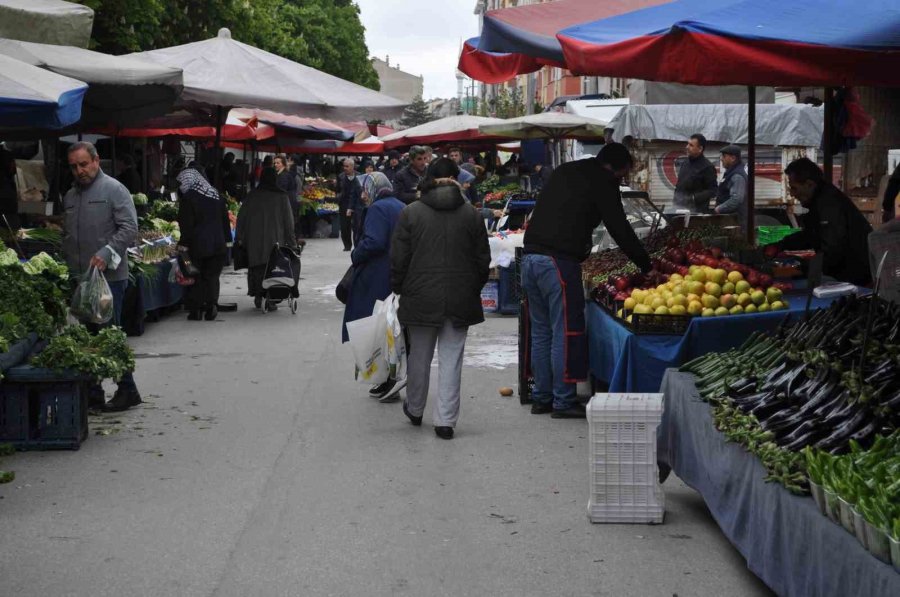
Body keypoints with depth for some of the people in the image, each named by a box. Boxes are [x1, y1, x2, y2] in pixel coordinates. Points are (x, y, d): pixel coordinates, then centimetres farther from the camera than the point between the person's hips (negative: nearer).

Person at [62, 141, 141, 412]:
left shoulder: (114, 189, -4)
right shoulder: (70, 196, 18)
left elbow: (130, 229, -12)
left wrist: (105, 254, -20)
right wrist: (68, 264, 14)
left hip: (109, 276, -7)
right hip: (79, 277, 7)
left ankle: (127, 390, 4)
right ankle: (92, 390, 15)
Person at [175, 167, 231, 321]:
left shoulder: (188, 198, -9)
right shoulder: (216, 195, 9)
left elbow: (186, 224, -12)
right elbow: (225, 220, 12)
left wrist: (184, 243, -8)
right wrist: (226, 240, 16)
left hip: (198, 245, -4)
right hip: (218, 244, 5)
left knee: (195, 278, 5)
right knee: (212, 276, 10)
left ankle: (196, 310, 5)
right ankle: (212, 305, -2)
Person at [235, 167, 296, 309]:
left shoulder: (252, 195, 4)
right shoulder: (281, 196, 1)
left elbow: (241, 216, 4)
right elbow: (288, 220, 1)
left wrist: (239, 237, 9)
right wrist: (290, 241, 6)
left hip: (254, 240, 1)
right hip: (275, 239, -1)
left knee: (256, 267, 10)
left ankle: (258, 296, 8)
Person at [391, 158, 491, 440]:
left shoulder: (410, 213, -5)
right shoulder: (471, 215, 1)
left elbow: (398, 258, -3)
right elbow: (483, 260, 6)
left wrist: (398, 289, 10)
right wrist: (474, 289, 19)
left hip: (421, 297, -1)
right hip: (460, 300, 1)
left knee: (419, 356, 14)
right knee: (451, 358, 4)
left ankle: (414, 410, 32)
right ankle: (445, 420, 2)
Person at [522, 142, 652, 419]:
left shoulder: (565, 171, 21)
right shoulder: (601, 183, -3)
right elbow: (619, 228, -3)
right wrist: (646, 265, 6)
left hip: (530, 257, 8)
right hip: (559, 261, -8)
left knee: (541, 331, 14)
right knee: (566, 332, -1)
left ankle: (541, 398, 20)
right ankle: (564, 401, 2)